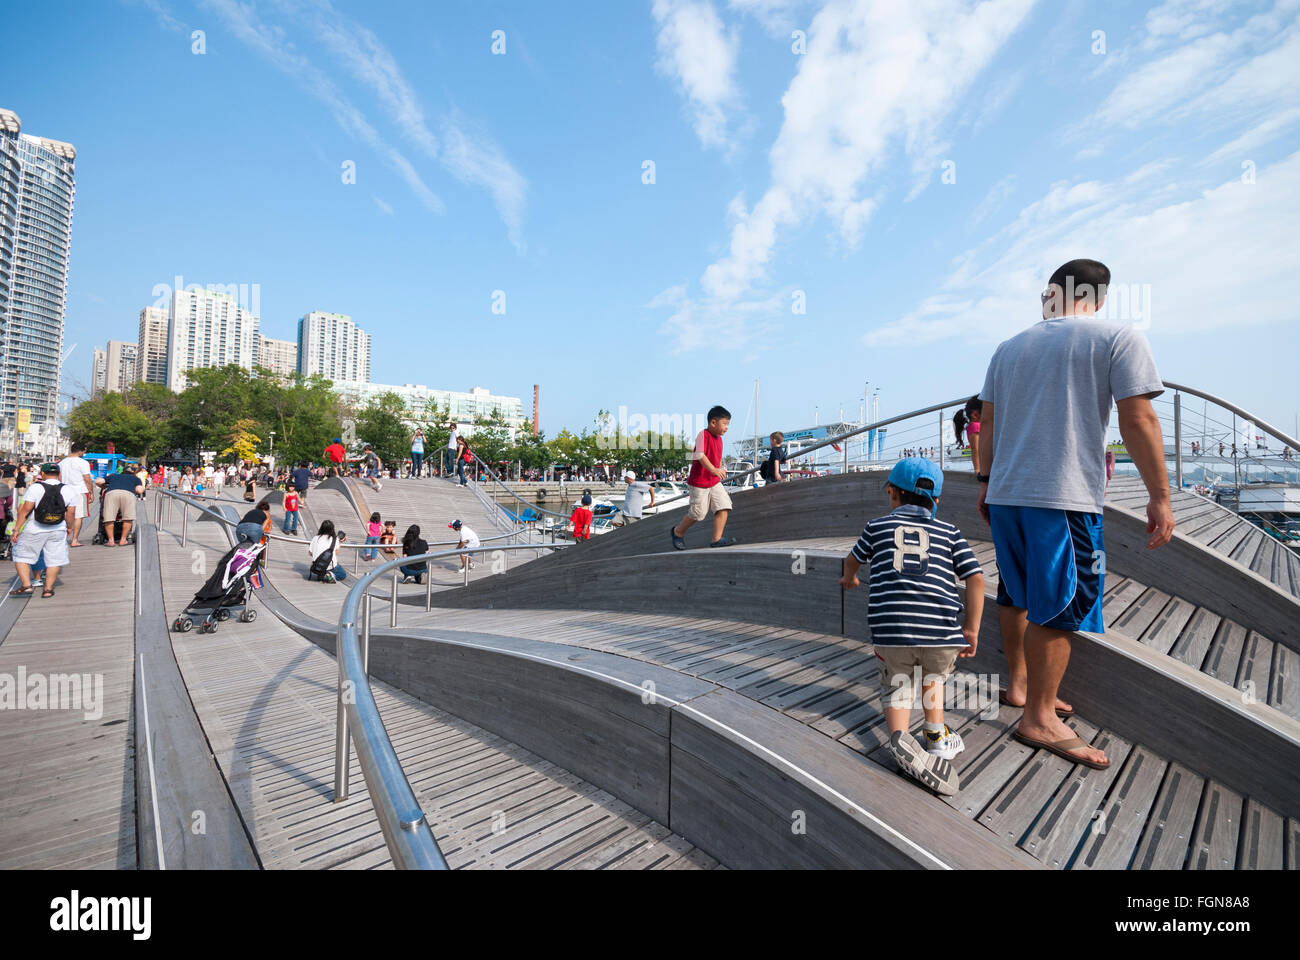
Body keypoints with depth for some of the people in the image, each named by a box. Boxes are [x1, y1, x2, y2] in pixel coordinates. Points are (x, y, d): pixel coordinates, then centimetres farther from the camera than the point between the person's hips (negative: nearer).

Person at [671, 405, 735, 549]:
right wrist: (713, 469, -41)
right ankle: (678, 532, 25)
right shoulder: (703, 435, -17)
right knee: (698, 512, 0)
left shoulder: (719, 438, 9)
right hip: (699, 482, -8)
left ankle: (717, 539, -2)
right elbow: (700, 455, -30)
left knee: (724, 506, -7)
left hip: (714, 482, 8)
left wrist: (721, 470, 13)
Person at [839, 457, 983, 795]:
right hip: (941, 628, 1)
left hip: (890, 628, -1)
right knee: (934, 677, 31)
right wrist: (971, 628, 12)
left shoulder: (877, 525, 17)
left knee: (897, 688, 17)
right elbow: (976, 578, 7)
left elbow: (853, 559, 34)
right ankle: (936, 736, 24)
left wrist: (849, 579, 56)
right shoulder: (950, 532, 17)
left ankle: (900, 737, -7)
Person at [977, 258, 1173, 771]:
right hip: (1064, 497, -6)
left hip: (1005, 494, 6)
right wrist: (1160, 495, -2)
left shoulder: (1009, 348, 13)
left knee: (1017, 594, 18)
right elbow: (1138, 421, -8)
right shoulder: (1120, 338, -1)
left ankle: (1018, 683, 33)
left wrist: (985, 482, 19)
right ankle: (1039, 719, 8)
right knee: (1058, 606, 1)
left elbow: (987, 425, 13)